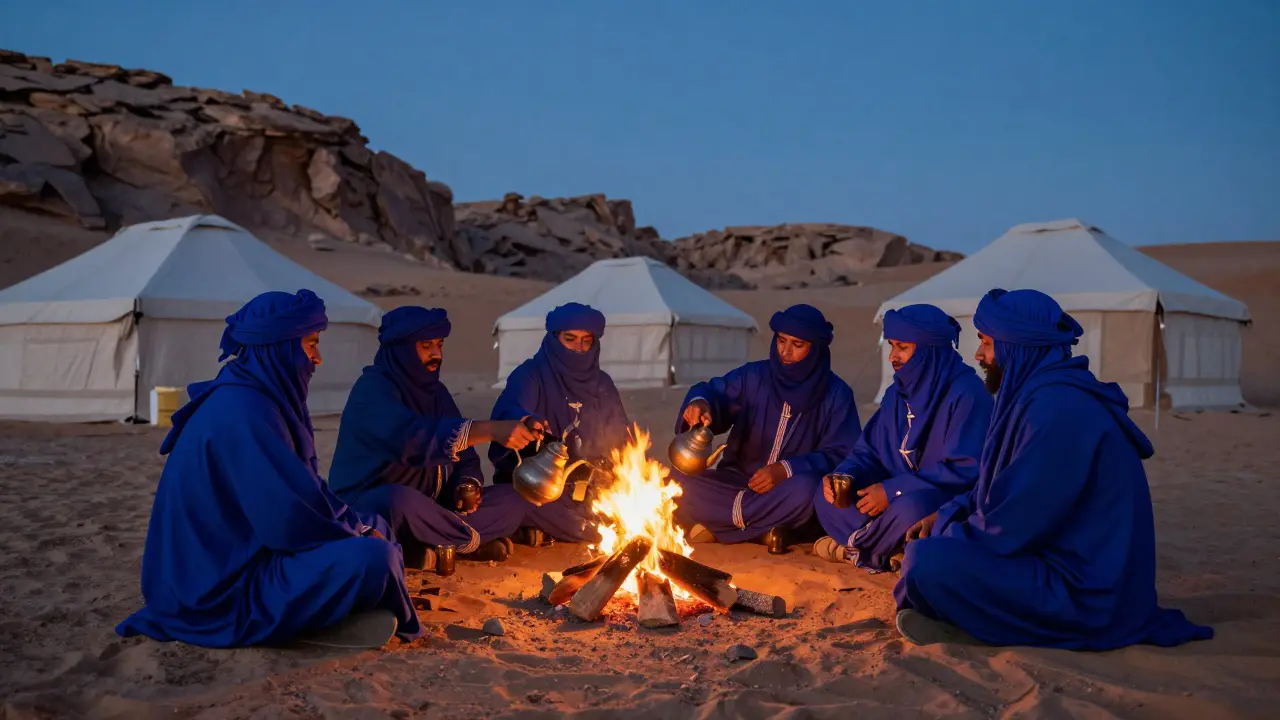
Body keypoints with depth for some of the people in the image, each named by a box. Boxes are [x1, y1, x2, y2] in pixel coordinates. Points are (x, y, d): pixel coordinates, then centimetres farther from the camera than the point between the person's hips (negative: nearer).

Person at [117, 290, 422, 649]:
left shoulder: (251, 397, 8)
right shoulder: (243, 410, -22)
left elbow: (304, 490, 14)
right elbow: (291, 516, -24)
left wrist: (361, 525, 2)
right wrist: (361, 533, -8)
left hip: (239, 558, 10)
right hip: (224, 590, -10)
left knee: (373, 531, 16)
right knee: (373, 558, -24)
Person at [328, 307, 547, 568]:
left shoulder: (435, 391, 10)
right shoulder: (373, 388, -15)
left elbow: (464, 453, 11)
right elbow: (412, 438, -34)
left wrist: (469, 485, -14)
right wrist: (491, 430, -44)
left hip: (427, 508, 7)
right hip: (368, 510, -7)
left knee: (513, 499, -5)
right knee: (402, 500, -41)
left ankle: (435, 545, -21)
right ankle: (472, 541, -17)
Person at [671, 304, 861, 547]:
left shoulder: (836, 395, -5)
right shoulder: (755, 377, -1)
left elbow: (842, 456, -10)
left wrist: (787, 470, -23)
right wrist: (700, 403, -36)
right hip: (739, 481, 2)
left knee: (804, 490, -38)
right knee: (679, 480, -24)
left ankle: (717, 523, -22)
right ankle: (764, 527, -22)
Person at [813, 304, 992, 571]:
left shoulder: (966, 393, -17)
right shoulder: (898, 391, 8)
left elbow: (966, 470, -24)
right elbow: (869, 451, 10)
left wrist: (894, 490, -24)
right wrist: (842, 476, -13)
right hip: (902, 495, 7)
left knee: (909, 509, -38)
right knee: (827, 497, -6)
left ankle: (857, 549, -10)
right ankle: (889, 552, -15)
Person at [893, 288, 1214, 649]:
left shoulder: (1058, 407, -23)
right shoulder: (1041, 394, 9)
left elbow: (1007, 529, -22)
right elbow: (997, 489, 20)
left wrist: (938, 535, -6)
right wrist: (945, 516, 6)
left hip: (1083, 599, -11)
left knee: (925, 563, -25)